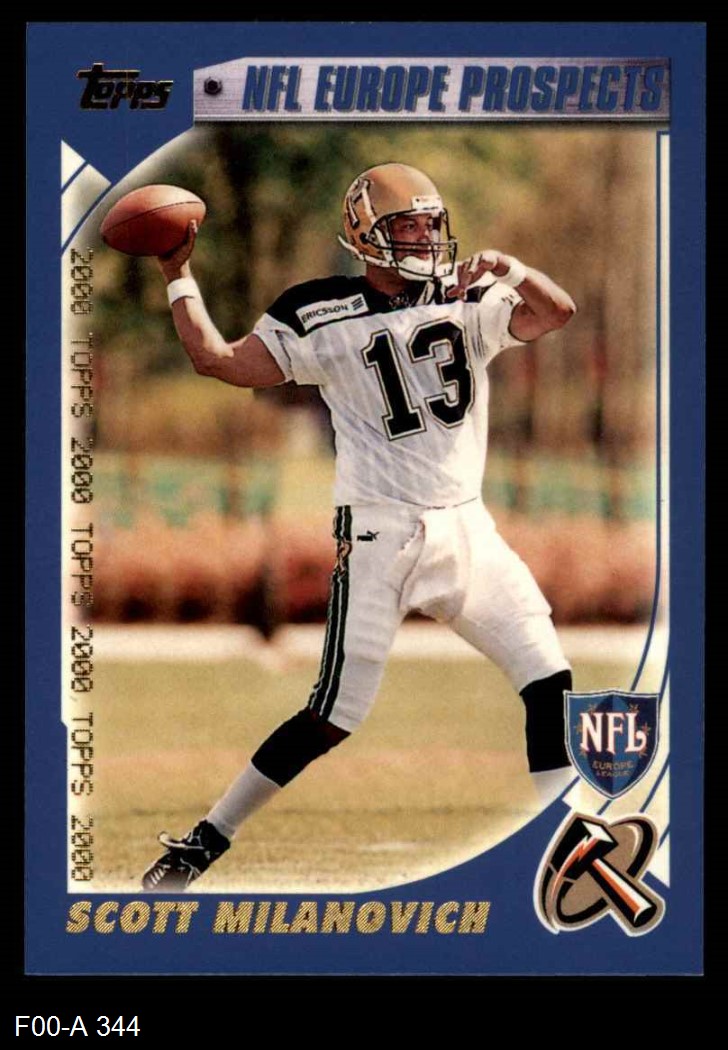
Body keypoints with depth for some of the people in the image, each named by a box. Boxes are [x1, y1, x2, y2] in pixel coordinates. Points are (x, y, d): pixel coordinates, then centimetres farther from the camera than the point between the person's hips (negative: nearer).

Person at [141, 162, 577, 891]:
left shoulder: (468, 303, 8)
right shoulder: (323, 318, -2)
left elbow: (557, 312, -1)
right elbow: (220, 360, -3)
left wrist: (505, 268, -17)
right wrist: (179, 276, -5)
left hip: (466, 528, 5)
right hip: (379, 536, -5)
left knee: (549, 680, -2)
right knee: (334, 717, -6)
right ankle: (203, 843, 4)